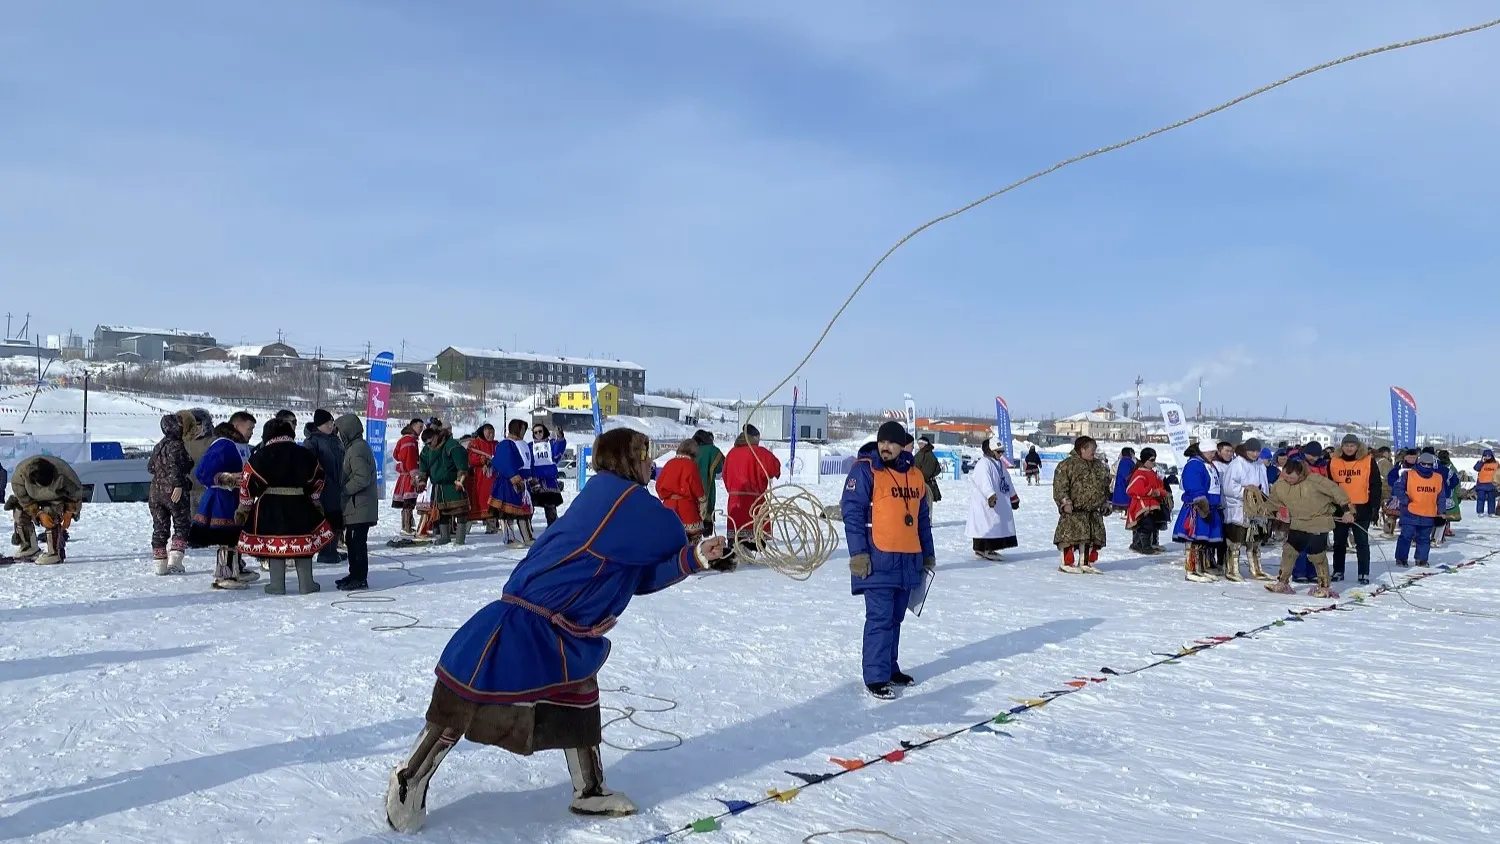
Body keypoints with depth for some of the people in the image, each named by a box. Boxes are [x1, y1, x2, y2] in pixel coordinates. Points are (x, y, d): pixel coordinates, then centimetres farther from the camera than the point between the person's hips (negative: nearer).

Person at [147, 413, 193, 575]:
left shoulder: (159, 446, 14)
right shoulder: (177, 445, -12)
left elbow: (150, 467, 20)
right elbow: (175, 466, -23)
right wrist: (178, 484, -27)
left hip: (156, 491, 7)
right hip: (175, 493, -7)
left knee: (160, 528, 10)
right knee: (182, 526, 2)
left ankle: (160, 563, 11)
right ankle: (174, 560, -7)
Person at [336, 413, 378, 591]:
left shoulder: (357, 450, -16)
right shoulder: (355, 447, 17)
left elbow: (362, 478, -24)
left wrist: (344, 490, -15)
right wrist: (344, 490, 14)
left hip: (359, 507, -11)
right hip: (355, 505, 11)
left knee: (357, 541, -7)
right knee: (351, 540, 17)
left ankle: (360, 578, -2)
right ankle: (355, 574, 26)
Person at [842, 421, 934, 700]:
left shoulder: (915, 475, 13)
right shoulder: (865, 470, -7)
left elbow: (922, 517, 19)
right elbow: (852, 512, -11)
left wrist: (928, 553, 19)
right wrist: (858, 553, -17)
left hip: (908, 561, 6)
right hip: (878, 560, -6)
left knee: (895, 617, 15)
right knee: (880, 617, -7)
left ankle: (890, 668, 27)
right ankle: (876, 677, 0)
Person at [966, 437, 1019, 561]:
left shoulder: (1000, 463, 16)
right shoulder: (983, 464, -15)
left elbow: (1007, 480, 25)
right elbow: (985, 481, -30)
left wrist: (1014, 497, 29)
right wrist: (990, 495, -45)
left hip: (1001, 500, 10)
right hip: (985, 502, -10)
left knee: (998, 524, 12)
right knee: (986, 525, -9)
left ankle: (989, 548, 20)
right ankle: (982, 550, -4)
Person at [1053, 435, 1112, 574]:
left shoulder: (1100, 466, 15)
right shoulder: (1066, 465, -7)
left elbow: (1107, 487, 23)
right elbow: (1060, 487, -11)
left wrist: (1106, 503, 18)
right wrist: (1065, 502, -18)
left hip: (1094, 512, 7)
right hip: (1073, 511, -6)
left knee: (1093, 538, 9)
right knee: (1071, 536, -9)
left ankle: (1085, 563, 21)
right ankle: (1067, 563, 2)